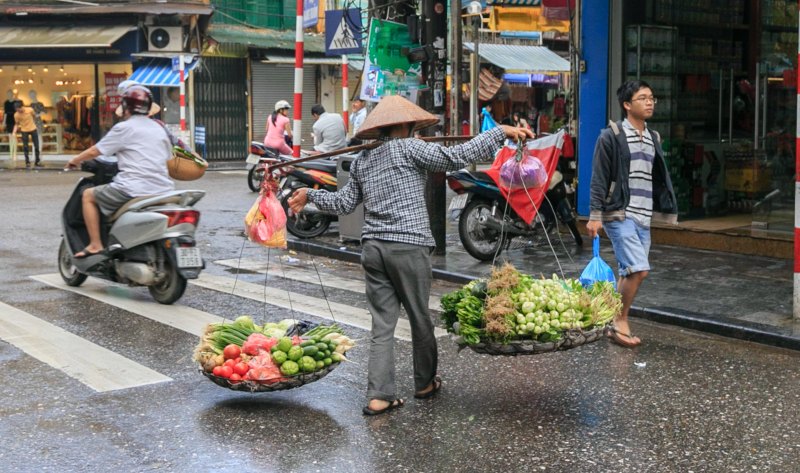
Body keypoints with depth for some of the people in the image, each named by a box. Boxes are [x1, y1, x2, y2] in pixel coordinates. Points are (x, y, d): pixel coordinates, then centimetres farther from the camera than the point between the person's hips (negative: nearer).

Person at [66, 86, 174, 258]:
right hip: (163, 189, 6)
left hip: (135, 189, -6)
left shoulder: (124, 128, -1)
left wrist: (74, 161, 21)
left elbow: (94, 151, 2)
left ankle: (95, 245, 5)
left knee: (88, 195, 11)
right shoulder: (160, 128, 17)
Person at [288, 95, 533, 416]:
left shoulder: (362, 162, 16)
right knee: (420, 319, 11)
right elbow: (456, 157, -12)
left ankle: (379, 395, 1)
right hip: (408, 246, -6)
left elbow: (344, 202, 20)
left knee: (382, 323, 6)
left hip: (372, 247, 6)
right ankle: (425, 383, 26)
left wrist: (310, 196, 37)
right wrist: (501, 132, -8)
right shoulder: (408, 148, -4)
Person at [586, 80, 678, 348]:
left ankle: (616, 325, 20)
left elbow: (659, 179, 19)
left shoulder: (653, 139, 16)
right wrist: (595, 215, -14)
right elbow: (599, 179, -9)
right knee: (639, 269, -16)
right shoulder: (611, 136, -5)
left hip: (644, 217, 7)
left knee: (629, 273, 9)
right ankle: (621, 322, -1)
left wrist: (667, 212, 13)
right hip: (620, 215, -7)